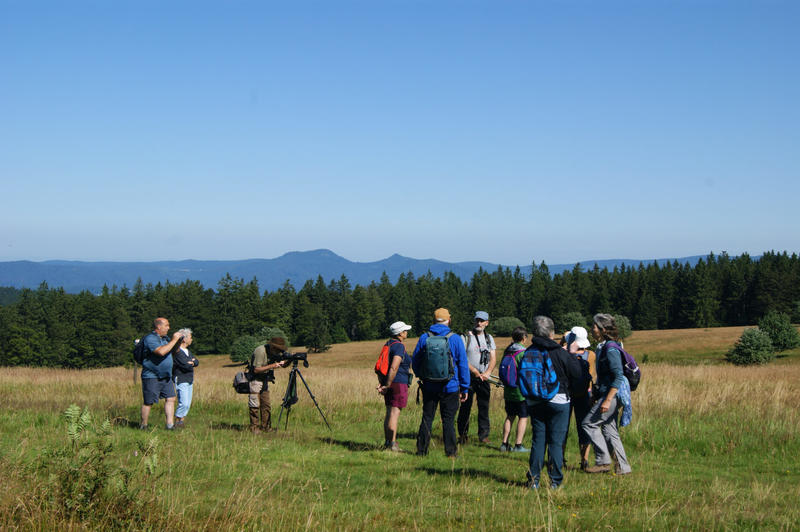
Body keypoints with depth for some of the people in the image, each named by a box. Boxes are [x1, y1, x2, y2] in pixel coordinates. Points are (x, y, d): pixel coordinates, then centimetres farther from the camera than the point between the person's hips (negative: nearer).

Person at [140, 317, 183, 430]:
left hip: (166, 376, 8)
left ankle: (170, 424, 4)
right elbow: (161, 351, -29)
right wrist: (174, 340, -22)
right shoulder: (150, 339, -14)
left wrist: (179, 341, 5)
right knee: (148, 402, 0)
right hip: (151, 377, -8)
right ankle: (143, 425, 11)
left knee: (170, 399, 2)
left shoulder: (165, 339, 14)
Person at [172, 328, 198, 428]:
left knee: (188, 404, 7)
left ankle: (181, 420, 13)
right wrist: (192, 364, -1)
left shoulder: (187, 351, 16)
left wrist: (192, 362, -13)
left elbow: (197, 362, 8)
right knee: (184, 403, -14)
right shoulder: (177, 352, -14)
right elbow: (186, 366, -21)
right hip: (181, 381, -9)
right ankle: (177, 421, -3)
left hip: (189, 381, 9)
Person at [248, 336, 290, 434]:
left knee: (266, 405, 6)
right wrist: (271, 366, -27)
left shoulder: (275, 352, 1)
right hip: (255, 380, -8)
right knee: (255, 405, -7)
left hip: (265, 380, 8)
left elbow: (283, 365, 6)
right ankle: (254, 428, 0)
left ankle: (266, 427, 11)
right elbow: (256, 370, -25)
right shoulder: (260, 351, -23)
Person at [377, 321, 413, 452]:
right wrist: (387, 386, -18)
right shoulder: (399, 346, -15)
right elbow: (394, 368, -23)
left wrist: (382, 384, 11)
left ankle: (387, 443, 18)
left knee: (389, 413, 13)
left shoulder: (389, 344, 15)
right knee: (394, 414, -8)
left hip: (389, 383, 9)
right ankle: (393, 445, -9)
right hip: (398, 383, -9)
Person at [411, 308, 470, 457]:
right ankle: (451, 452, 3)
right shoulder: (455, 339, -5)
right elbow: (463, 365, -3)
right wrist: (464, 388, 4)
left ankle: (421, 450, 11)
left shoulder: (424, 338, 0)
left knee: (427, 418, 10)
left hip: (429, 387, 2)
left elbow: (415, 362, 7)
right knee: (448, 421, 3)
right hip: (450, 387, -2)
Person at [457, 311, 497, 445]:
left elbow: (493, 358, 8)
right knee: (465, 406, -1)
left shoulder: (489, 338, 13)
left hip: (484, 378, 4)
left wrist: (487, 373, -9)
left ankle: (483, 435, 8)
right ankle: (463, 434, 10)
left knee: (484, 407, 3)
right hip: (469, 377, -4)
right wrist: (475, 372, -15)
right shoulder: (466, 337, -2)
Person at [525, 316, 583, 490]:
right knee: (556, 442, 3)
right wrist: (572, 355, 9)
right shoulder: (560, 353, -13)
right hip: (558, 401, -3)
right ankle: (555, 480, 4)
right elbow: (577, 374, -6)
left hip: (534, 402, 3)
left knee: (538, 440, 9)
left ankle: (533, 479, 6)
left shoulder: (528, 353, -2)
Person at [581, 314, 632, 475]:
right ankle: (622, 467, 12)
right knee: (609, 430, 10)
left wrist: (607, 400, -26)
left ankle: (603, 461, -3)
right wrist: (597, 396, 23)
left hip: (612, 395, -10)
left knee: (588, 423, -6)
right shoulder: (602, 347, 14)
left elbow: (618, 377, -22)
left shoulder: (610, 349, -16)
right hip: (606, 395, 10)